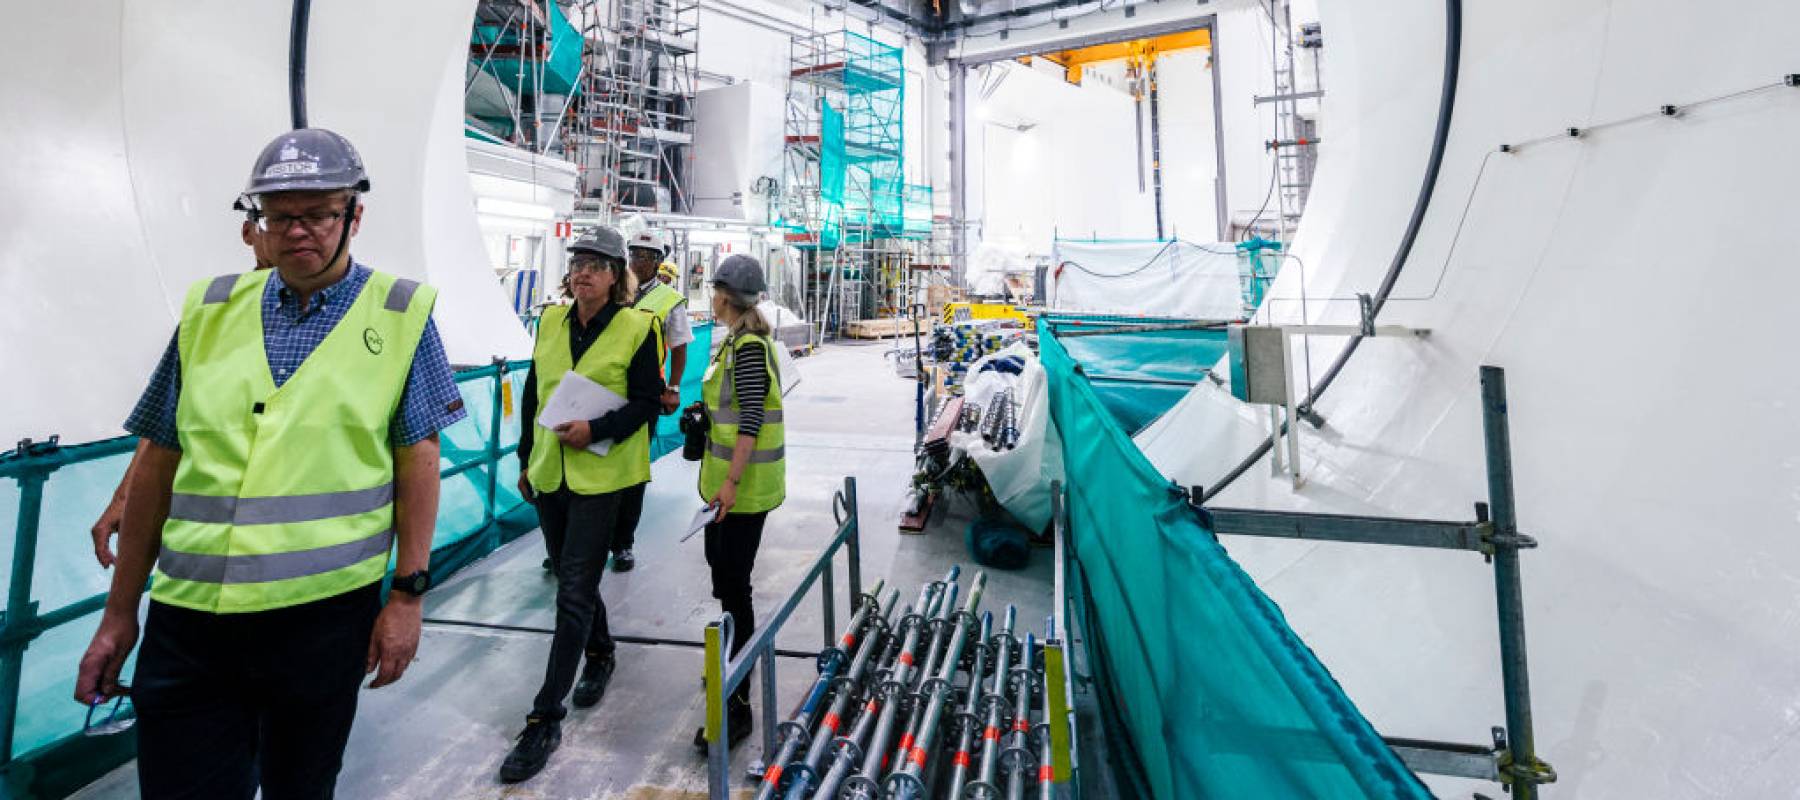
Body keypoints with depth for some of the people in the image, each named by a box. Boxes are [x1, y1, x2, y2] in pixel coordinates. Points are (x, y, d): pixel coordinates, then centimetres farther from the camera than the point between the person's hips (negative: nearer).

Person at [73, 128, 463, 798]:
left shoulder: (401, 314, -3)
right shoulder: (208, 311, 6)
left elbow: (417, 459, -6)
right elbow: (158, 463, 9)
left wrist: (408, 593, -9)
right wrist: (119, 613, 11)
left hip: (324, 616, -2)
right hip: (187, 619, 3)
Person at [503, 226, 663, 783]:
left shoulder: (636, 327, -8)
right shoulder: (552, 320, 7)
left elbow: (647, 402, -10)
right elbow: (533, 392, 14)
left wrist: (595, 429, -24)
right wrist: (526, 458, 15)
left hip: (600, 473, -6)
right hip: (549, 471, 6)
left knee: (574, 592, -4)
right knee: (572, 576, 19)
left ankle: (546, 719, 6)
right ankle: (600, 655, 44)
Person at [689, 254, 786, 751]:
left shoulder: (748, 346, -17)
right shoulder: (740, 340, 13)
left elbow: (751, 420, -22)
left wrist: (731, 481, -23)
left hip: (744, 485, -10)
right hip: (727, 477, 10)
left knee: (734, 587, -4)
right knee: (722, 573, 21)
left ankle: (738, 705, 8)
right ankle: (735, 664, 41)